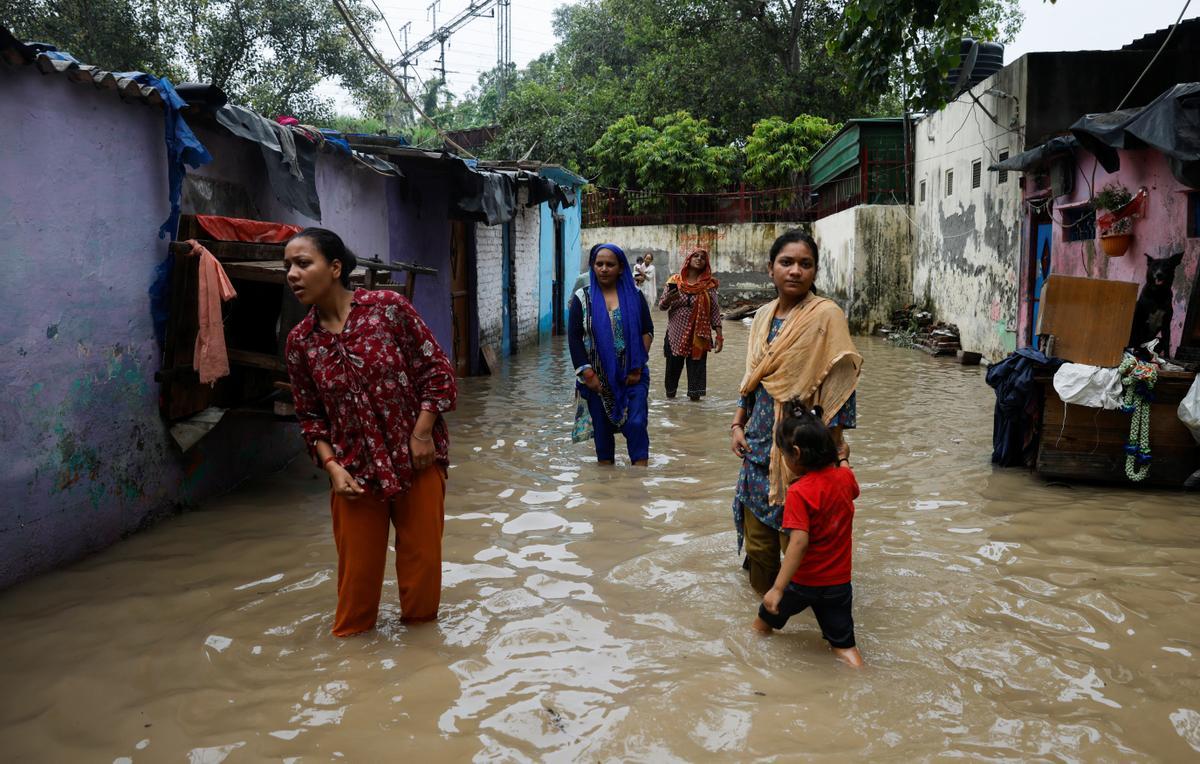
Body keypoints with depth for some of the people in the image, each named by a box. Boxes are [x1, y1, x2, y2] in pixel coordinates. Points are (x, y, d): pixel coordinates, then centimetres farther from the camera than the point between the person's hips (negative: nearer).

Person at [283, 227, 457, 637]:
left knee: (422, 553, 11)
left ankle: (419, 624, 35)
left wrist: (422, 433, -12)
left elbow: (437, 371, -7)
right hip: (354, 468, 2)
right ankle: (351, 631, 35)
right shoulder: (300, 341, -1)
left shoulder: (388, 307, -11)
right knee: (358, 560, 12)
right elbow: (310, 415, 6)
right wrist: (332, 466, -6)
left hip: (416, 459, -2)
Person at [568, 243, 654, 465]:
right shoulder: (582, 298, 2)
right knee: (602, 428, 8)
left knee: (636, 424, -9)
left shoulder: (634, 296, 4)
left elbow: (647, 331, 2)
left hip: (631, 376, -1)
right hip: (598, 377, 1)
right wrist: (587, 374, -9)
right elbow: (574, 337, -2)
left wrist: (637, 368, -6)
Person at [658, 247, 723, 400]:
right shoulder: (674, 281, 2)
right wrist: (668, 299, -18)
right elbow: (661, 306, 5)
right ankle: (670, 393, 25)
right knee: (673, 367, 7)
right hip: (676, 334, 1)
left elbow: (715, 311, 0)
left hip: (698, 336, -1)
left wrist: (719, 335, -7)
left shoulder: (709, 284, 1)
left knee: (697, 366, -2)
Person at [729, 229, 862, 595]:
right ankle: (763, 592, 35)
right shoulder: (764, 315, 7)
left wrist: (831, 449, -17)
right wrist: (738, 425, 7)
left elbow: (838, 386, -15)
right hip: (760, 439, 6)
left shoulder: (827, 315, -12)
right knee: (757, 524, 14)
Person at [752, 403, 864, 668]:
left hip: (804, 581, -5)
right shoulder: (845, 477, -5)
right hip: (839, 580, 5)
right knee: (843, 642, 13)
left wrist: (778, 588, -31)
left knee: (767, 616, 23)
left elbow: (799, 543, -31)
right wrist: (843, 461, 40)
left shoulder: (799, 492, -24)